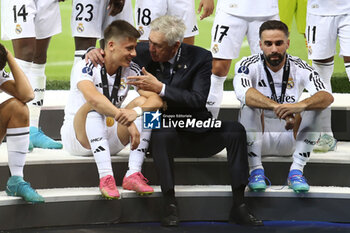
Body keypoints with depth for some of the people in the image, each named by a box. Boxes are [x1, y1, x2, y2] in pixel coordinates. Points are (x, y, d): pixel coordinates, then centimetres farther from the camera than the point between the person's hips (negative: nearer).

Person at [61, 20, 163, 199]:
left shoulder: (131, 70, -1)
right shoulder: (87, 67, -17)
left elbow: (157, 100, -13)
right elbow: (92, 97, -38)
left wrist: (135, 112, -36)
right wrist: (127, 122, -45)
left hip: (109, 140, 5)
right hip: (76, 138, -5)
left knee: (142, 103, -15)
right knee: (94, 106, -33)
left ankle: (133, 174, -29)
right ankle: (106, 178, -43)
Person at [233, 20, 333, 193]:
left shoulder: (299, 68, -7)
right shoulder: (249, 65, -11)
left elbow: (327, 97, -24)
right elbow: (242, 92, -34)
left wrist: (301, 106, -47)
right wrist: (278, 107, -49)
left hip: (289, 139, 1)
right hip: (256, 138, -1)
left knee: (314, 106, -22)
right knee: (249, 104, -28)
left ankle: (296, 171, -24)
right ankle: (256, 170, -26)